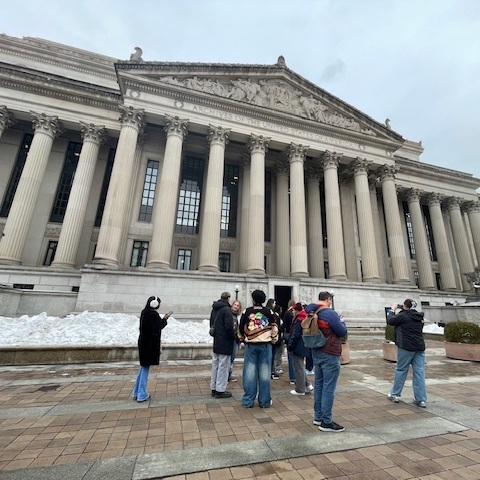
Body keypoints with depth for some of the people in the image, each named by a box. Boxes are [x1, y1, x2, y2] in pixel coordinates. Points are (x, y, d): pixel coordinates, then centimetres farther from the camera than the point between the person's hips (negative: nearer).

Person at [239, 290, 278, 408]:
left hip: (251, 345, 0)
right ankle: (265, 401, 17)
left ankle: (248, 401, 15)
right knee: (265, 373, 8)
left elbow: (242, 328, 3)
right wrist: (273, 340, 19)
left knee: (249, 373, 7)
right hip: (265, 345, 0)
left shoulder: (246, 312, -4)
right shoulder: (269, 312, -3)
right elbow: (274, 329, 2)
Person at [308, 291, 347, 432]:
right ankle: (326, 422, 9)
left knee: (319, 384, 16)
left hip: (316, 352, 8)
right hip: (330, 354, -8)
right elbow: (343, 332, -12)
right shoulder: (330, 313, -19)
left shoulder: (313, 313, 3)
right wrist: (341, 322, 7)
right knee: (329, 388, 1)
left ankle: (318, 417, 27)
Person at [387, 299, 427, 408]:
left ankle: (395, 394, 17)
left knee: (400, 370, 6)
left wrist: (393, 310, 13)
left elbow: (390, 320, -2)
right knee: (419, 372, 7)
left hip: (406, 347, -6)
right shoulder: (419, 317, 9)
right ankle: (421, 399, 9)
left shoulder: (402, 315, -12)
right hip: (420, 347, 6)